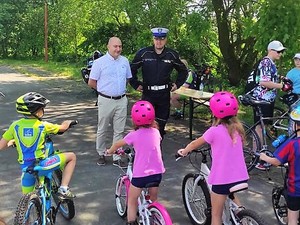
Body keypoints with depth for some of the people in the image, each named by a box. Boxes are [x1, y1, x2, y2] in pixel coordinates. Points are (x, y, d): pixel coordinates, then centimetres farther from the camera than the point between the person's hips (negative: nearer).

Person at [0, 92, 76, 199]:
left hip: (26, 168, 4)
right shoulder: (43, 126, -6)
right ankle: (63, 189, 6)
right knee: (72, 157, 11)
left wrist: (11, 142, 24)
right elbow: (63, 127, 11)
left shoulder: (15, 126, 0)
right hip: (42, 164, -4)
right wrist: (68, 122, 34)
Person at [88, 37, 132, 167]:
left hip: (121, 101, 3)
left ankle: (117, 157, 16)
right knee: (102, 130, 8)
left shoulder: (125, 61, 6)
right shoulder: (100, 62, -6)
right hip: (106, 101, -3)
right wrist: (104, 89, 6)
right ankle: (101, 154, 26)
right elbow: (91, 82, -1)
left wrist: (119, 89, 11)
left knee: (119, 131, 7)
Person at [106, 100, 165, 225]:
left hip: (140, 174, -4)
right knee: (153, 199, 26)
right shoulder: (156, 132, 2)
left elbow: (117, 144, 9)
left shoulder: (134, 135, -7)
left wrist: (109, 151, 28)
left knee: (132, 201, 16)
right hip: (157, 173, 4)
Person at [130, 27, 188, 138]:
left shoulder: (172, 55, 2)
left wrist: (178, 84, 8)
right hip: (148, 93, -2)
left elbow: (183, 71, 16)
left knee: (161, 123, 10)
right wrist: (135, 84, 3)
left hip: (164, 95, 2)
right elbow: (132, 69, 7)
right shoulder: (143, 53, -3)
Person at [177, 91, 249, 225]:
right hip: (241, 178, 5)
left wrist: (183, 151, 20)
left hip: (222, 180, -5)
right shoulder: (237, 128, 2)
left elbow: (195, 144, 1)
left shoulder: (214, 131, -13)